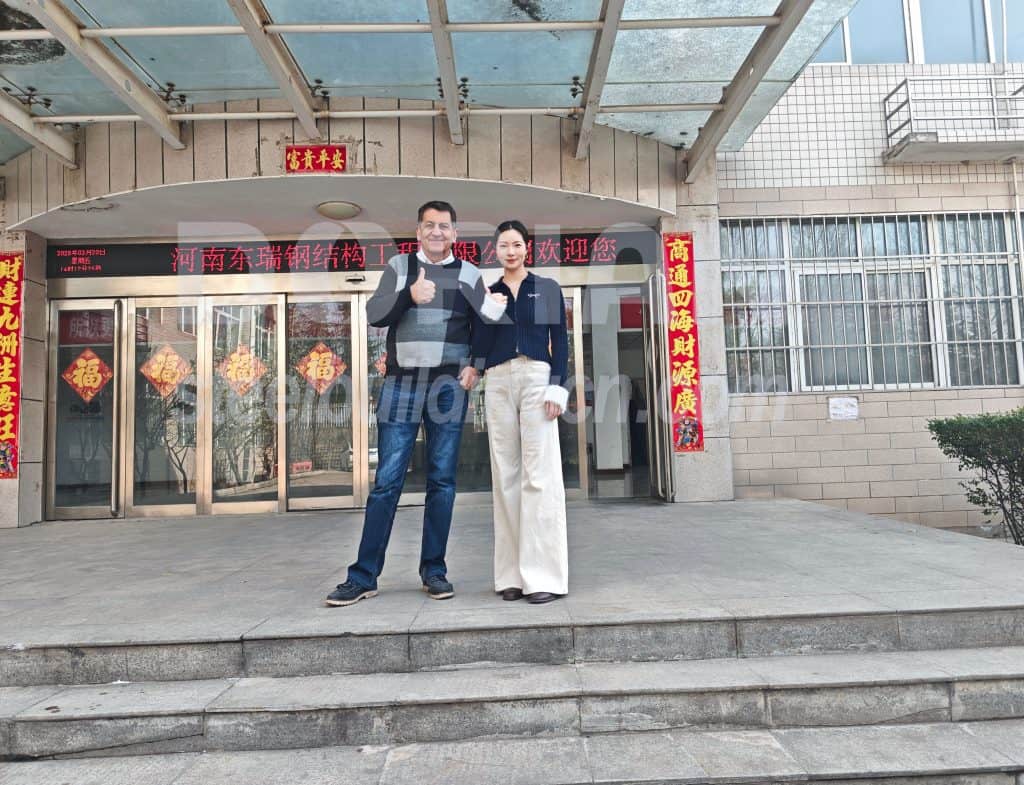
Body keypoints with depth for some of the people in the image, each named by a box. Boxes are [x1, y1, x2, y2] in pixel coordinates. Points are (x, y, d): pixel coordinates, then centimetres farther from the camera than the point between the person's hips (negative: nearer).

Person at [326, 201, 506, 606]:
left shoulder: (468, 274, 11)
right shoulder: (398, 266, 10)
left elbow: (484, 327, 15)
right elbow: (374, 315, -2)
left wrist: (475, 365, 0)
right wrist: (408, 295, -19)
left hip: (449, 387, 1)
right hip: (401, 384, -1)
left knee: (442, 481, 4)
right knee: (386, 481, -2)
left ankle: (434, 571, 14)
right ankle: (363, 576, 5)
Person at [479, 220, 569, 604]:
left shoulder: (547, 288, 10)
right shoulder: (488, 293, 15)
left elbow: (559, 340, 4)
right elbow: (483, 344, 12)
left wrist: (557, 387, -7)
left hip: (537, 378, -2)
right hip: (498, 384, 3)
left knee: (540, 474, -7)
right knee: (505, 475, 1)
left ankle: (544, 575, -4)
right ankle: (512, 573, 7)